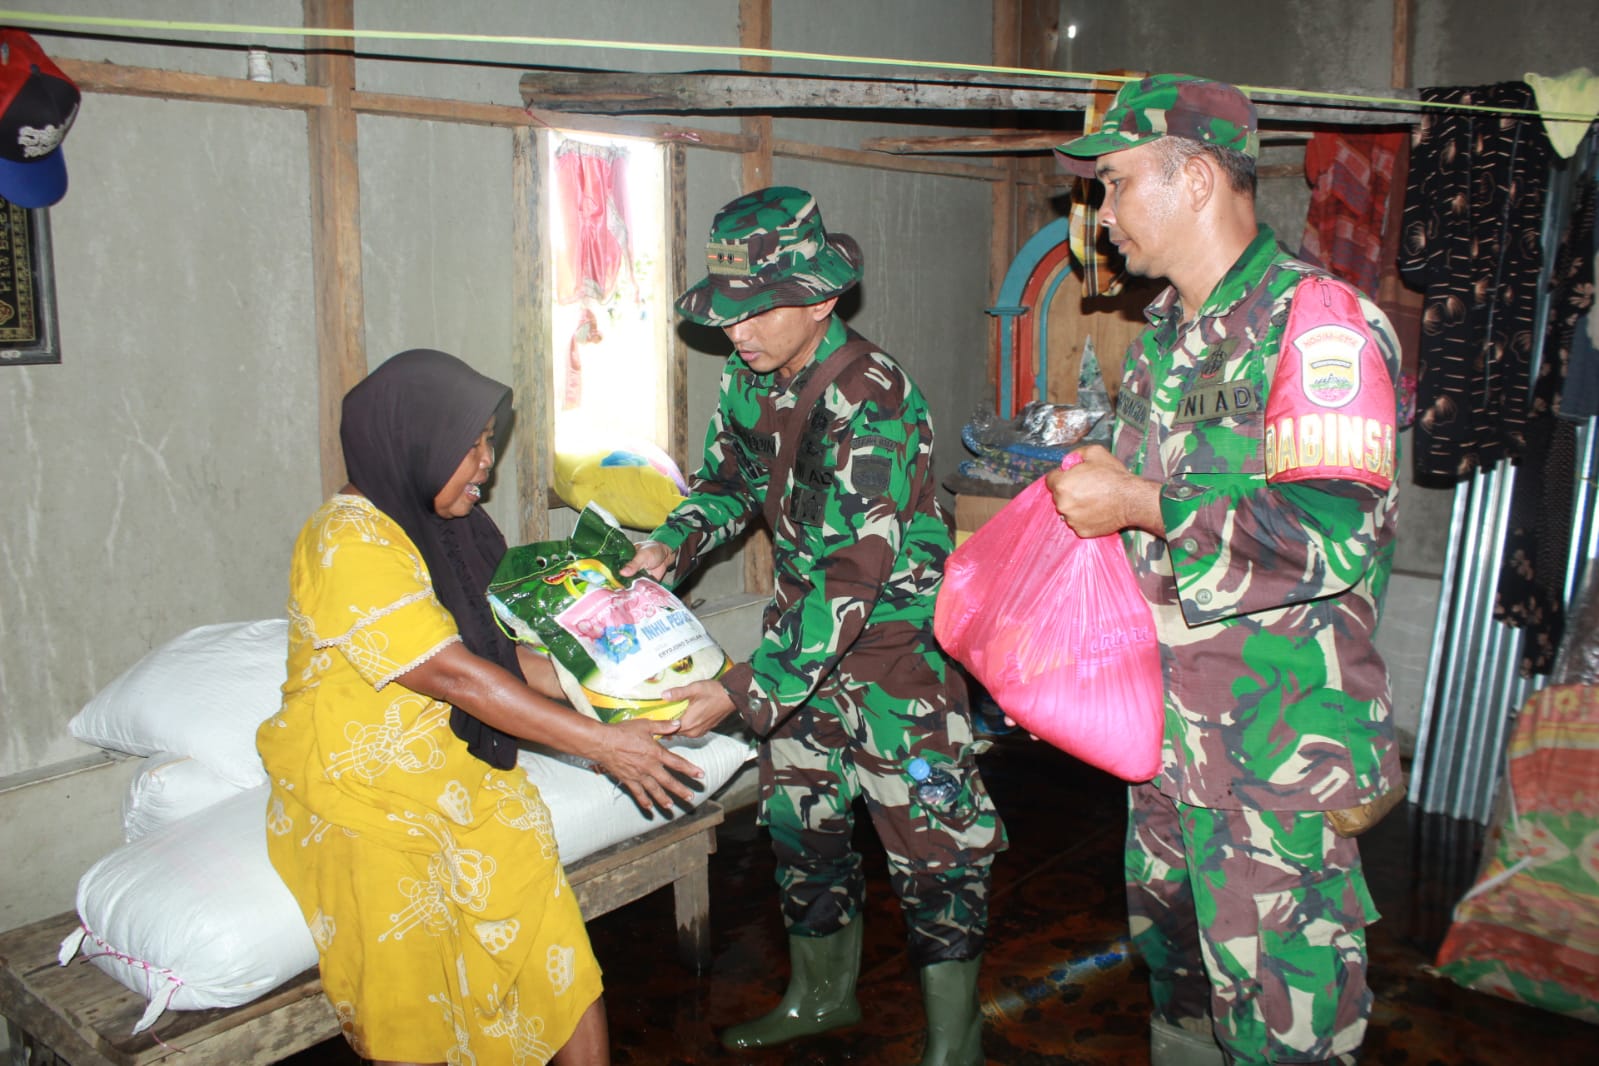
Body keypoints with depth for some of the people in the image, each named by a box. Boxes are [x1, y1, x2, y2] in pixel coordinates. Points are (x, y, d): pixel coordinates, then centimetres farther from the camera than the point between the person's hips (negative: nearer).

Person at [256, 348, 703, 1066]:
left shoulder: (441, 526, 10)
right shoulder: (349, 541, -20)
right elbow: (455, 676, -25)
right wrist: (603, 743, -24)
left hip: (470, 785, 7)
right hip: (370, 803, -7)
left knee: (563, 974, -2)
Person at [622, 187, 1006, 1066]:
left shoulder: (871, 400, -26)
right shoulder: (751, 381, -1)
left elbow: (854, 578, -29)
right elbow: (728, 479, 16)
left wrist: (743, 691, -30)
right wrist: (671, 545, -5)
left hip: (894, 638, -8)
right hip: (806, 628, 8)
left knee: (928, 841, 0)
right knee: (799, 818, 18)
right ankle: (822, 994, 40)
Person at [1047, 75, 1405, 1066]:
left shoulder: (1319, 324, -16)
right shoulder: (1167, 332, 13)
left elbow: (1332, 536, -25)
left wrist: (1137, 503, -19)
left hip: (1278, 735, -9)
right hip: (1167, 723, 9)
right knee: (1173, 945, 23)